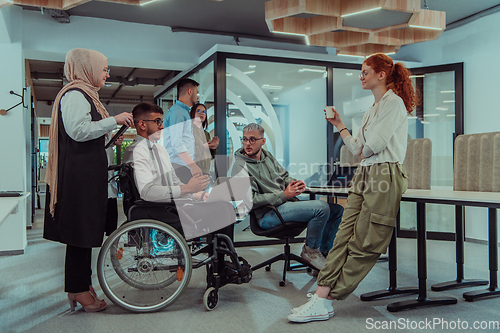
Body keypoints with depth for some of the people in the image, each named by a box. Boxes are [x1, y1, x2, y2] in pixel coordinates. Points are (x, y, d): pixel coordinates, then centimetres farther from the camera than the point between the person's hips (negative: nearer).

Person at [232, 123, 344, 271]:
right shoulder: (240, 166, -11)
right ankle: (310, 250, -4)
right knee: (321, 207, -25)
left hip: (286, 203, 9)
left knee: (337, 210, 5)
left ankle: (323, 251, 16)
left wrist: (293, 182, -1)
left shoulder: (266, 155, 14)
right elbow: (251, 200, -19)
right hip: (268, 215, -9)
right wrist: (284, 195, -18)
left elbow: (284, 175, 24)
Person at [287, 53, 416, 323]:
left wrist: (363, 150, 6)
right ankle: (321, 297, -5)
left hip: (384, 174, -9)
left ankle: (324, 301, -3)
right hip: (364, 175, 9)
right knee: (344, 236, -2)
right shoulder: (372, 110, 24)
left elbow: (374, 144, -14)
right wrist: (339, 125, 20)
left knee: (363, 244, -4)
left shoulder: (394, 102, -4)